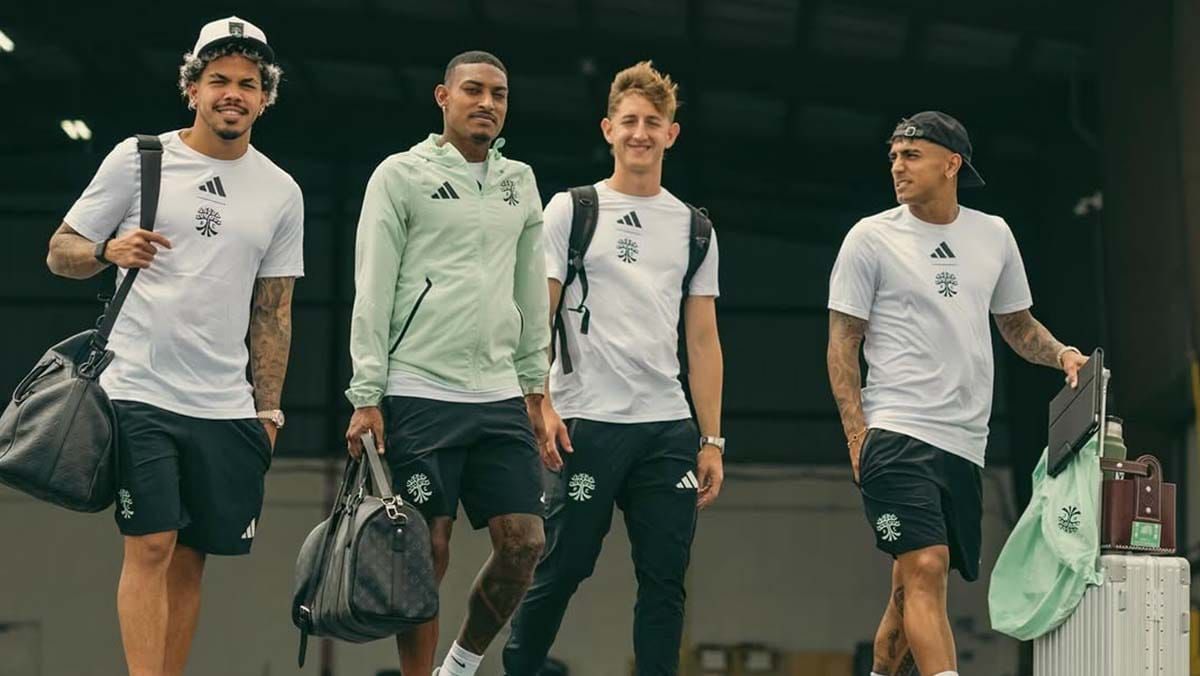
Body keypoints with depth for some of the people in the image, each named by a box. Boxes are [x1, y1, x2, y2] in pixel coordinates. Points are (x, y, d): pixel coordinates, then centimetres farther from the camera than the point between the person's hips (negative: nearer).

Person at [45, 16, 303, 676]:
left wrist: (268, 409, 10)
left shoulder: (282, 193, 11)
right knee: (150, 548, -11)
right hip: (139, 392, -3)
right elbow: (60, 251, 5)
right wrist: (110, 251, -17)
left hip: (226, 409, 3)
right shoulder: (138, 158, 2)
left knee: (190, 559, 5)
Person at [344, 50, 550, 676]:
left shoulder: (520, 182, 15)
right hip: (420, 394, -5)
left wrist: (533, 387, 15)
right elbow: (372, 292, -4)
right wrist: (367, 397, -9)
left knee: (524, 543, -1)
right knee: (427, 552, -4)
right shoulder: (402, 175, 0)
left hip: (500, 396, 5)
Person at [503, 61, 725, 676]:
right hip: (588, 422, -3)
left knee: (665, 579, 1)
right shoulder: (570, 210, 4)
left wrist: (712, 440, 7)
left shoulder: (693, 227, 14)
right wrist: (541, 406, -12)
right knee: (561, 569, -1)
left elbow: (703, 340, 13)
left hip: (669, 428, 4)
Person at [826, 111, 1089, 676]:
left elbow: (1017, 324, 25)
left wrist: (1061, 354, 4)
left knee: (913, 586, 10)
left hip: (967, 445, 5)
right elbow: (842, 344, 0)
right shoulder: (871, 238, 0)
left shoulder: (994, 235, 13)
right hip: (896, 434, -5)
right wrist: (857, 436, -11)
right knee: (926, 569, -19)